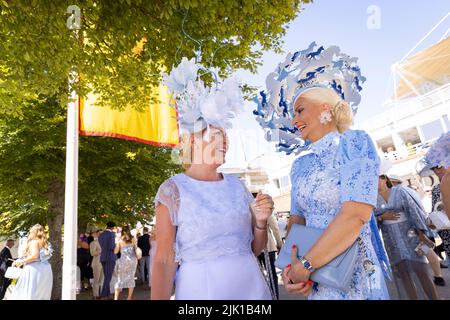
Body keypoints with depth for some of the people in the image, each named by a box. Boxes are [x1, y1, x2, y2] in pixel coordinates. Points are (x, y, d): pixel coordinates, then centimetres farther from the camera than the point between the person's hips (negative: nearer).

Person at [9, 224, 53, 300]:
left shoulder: (34, 241, -3)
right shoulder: (45, 243, 18)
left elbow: (35, 255, -17)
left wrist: (21, 262, -5)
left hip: (35, 269, -7)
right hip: (45, 270, 7)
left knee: (28, 293, -5)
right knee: (42, 295, 8)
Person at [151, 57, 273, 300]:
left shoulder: (237, 185, 2)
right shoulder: (173, 189, -10)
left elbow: (255, 248, 9)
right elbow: (164, 261, -12)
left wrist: (261, 222, -9)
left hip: (252, 287, 5)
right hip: (201, 289, -4)